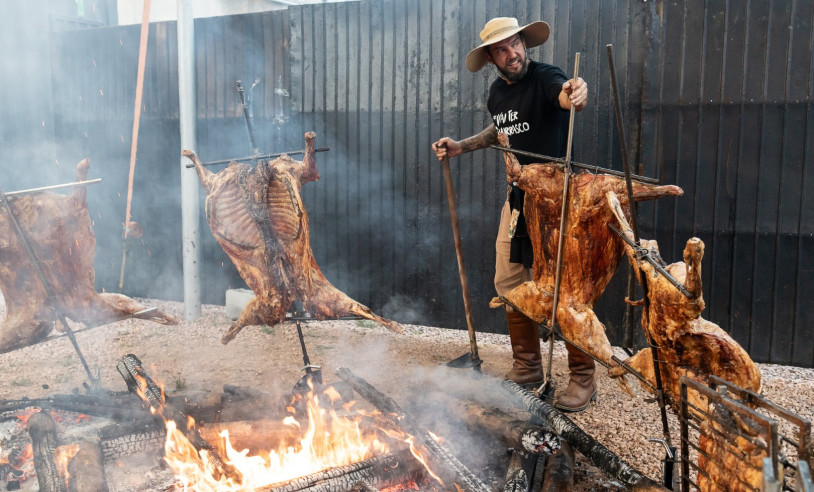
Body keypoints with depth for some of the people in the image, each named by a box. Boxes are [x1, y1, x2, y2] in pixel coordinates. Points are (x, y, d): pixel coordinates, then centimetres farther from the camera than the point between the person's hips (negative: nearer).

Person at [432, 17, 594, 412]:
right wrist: (461, 146, 18)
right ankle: (527, 368, 25)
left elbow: (562, 95, -39)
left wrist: (574, 94, -62)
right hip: (517, 198, 8)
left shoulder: (544, 77, -14)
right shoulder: (497, 91, 8)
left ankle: (583, 379, 11)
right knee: (510, 284, 10)